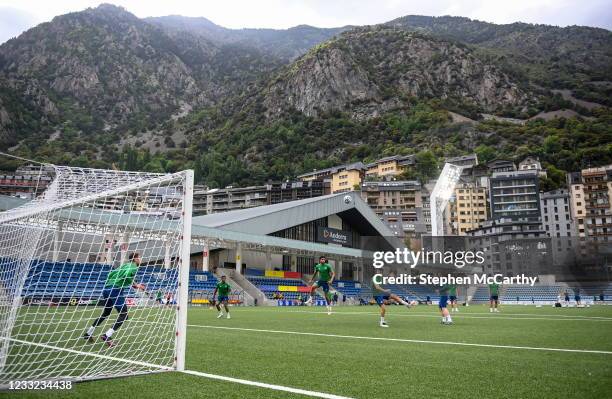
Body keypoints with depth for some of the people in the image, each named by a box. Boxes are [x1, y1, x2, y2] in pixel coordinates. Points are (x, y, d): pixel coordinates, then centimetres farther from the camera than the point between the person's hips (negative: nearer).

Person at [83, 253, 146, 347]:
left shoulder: (124, 265, 24)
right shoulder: (134, 267, -1)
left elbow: (110, 274, 24)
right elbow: (126, 275, -22)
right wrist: (135, 285, -10)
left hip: (106, 289, 9)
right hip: (116, 291, -9)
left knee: (106, 313, 26)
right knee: (123, 315, -5)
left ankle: (88, 333, 31)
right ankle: (107, 336, -16)